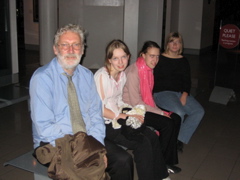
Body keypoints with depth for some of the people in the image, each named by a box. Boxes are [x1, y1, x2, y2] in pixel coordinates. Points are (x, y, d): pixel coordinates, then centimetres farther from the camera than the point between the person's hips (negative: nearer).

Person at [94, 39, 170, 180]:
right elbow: (99, 108, -18)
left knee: (152, 136, -5)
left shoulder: (123, 74, 8)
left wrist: (132, 113, -3)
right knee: (143, 143, -18)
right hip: (105, 123, -7)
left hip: (118, 118, 7)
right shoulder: (102, 75, -17)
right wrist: (125, 116, -14)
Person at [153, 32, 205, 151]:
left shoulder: (183, 61, 17)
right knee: (179, 113, -31)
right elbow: (155, 80, -4)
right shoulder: (160, 59, 2)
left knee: (199, 111, -16)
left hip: (181, 93, 6)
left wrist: (185, 95, -7)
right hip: (162, 92, -6)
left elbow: (187, 80, 12)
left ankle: (180, 140, -10)